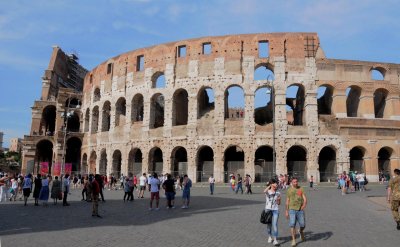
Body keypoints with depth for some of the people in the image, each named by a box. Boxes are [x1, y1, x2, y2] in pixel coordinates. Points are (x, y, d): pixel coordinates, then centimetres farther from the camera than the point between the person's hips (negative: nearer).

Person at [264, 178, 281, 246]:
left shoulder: (278, 193, 4)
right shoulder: (267, 192, 0)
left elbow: (279, 203, 8)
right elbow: (264, 191, -27)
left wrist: (278, 200, -12)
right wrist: (269, 185, -23)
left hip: (275, 210, 0)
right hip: (268, 209, 0)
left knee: (275, 225, -11)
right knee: (269, 224, 10)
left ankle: (275, 240, -9)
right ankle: (270, 237, 32)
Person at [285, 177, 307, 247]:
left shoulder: (301, 189, 5)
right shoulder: (289, 190, 5)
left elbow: (305, 199, -1)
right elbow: (287, 201, 9)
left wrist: (304, 205, -21)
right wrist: (286, 211, 8)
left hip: (300, 210, 1)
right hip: (292, 210, -1)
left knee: (302, 225, 4)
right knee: (292, 225, -8)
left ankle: (301, 232, 38)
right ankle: (293, 240, 2)